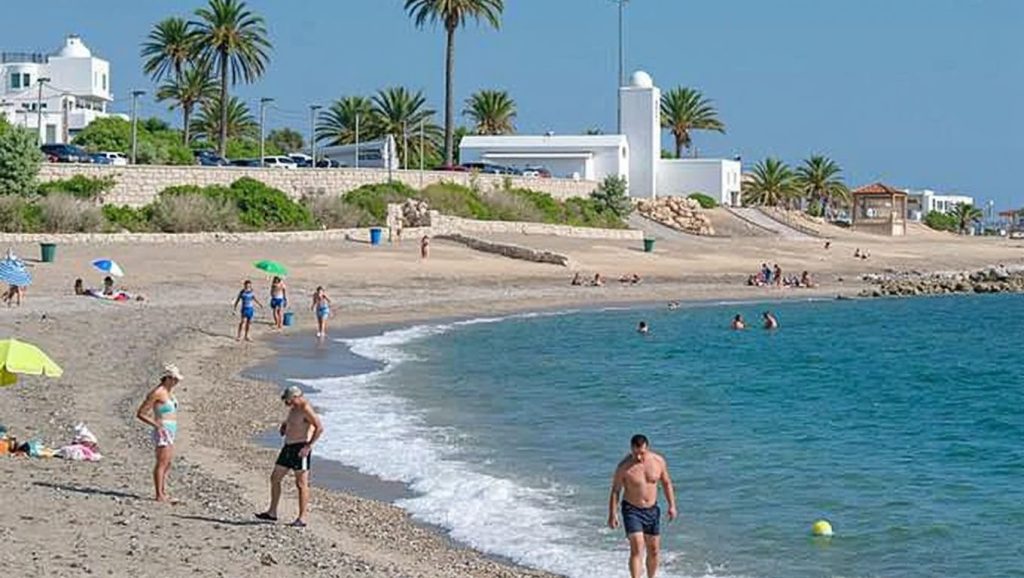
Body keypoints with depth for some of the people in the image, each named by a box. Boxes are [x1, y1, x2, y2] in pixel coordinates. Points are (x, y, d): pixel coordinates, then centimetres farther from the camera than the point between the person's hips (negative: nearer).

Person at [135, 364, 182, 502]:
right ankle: (159, 495, -8)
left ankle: (164, 493, 16)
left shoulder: (169, 392, 11)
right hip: (163, 432, -9)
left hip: (170, 432, 9)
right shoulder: (157, 393, -15)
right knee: (162, 463, -9)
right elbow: (140, 414, -14)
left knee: (167, 464, 11)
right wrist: (157, 425, -20)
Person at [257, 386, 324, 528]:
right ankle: (272, 513, 17)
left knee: (301, 484, -6)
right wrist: (283, 426, 10)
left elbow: (319, 427, -21)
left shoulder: (306, 408, -14)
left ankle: (302, 518, -3)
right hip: (288, 447, 10)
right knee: (275, 478, 10)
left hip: (300, 449, -10)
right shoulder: (294, 408, 14)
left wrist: (308, 446, -23)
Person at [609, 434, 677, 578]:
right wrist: (612, 515, -10)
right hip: (632, 510, -4)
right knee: (637, 549, -17)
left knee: (654, 551, 11)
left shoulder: (658, 461, -6)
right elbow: (615, 490, -7)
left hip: (652, 510, 4)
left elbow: (666, 483, 9)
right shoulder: (624, 466, -16)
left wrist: (672, 505, 6)